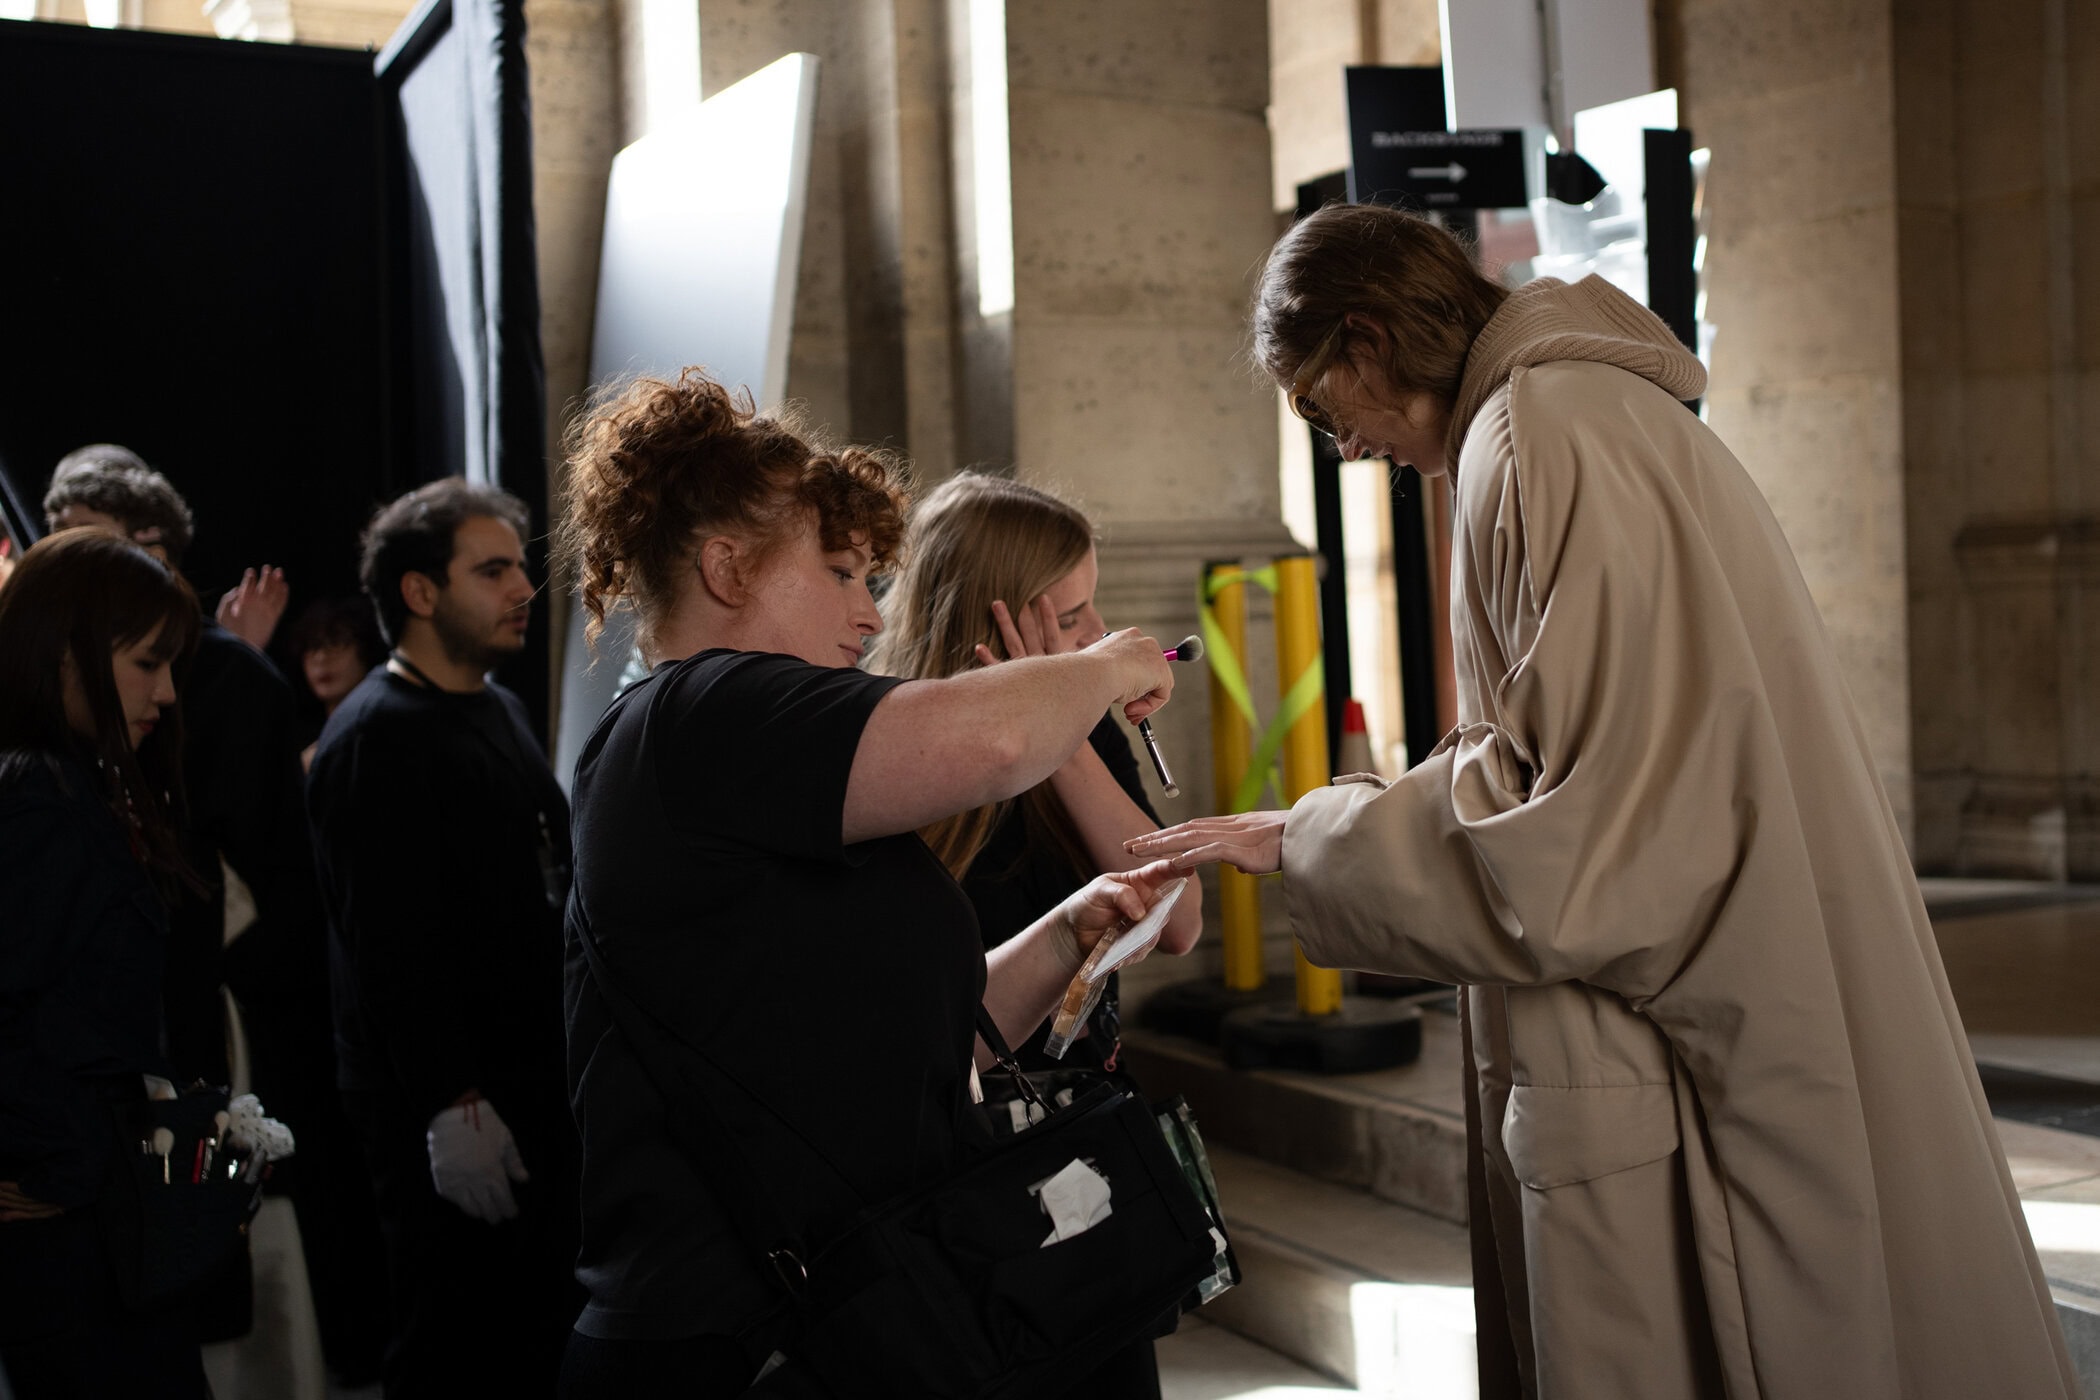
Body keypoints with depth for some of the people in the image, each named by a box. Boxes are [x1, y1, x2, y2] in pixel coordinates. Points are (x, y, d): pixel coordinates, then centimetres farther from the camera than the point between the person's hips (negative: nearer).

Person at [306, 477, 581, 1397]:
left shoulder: (499, 708, 15)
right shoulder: (376, 739, -14)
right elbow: (389, 945, -20)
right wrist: (451, 1106, -23)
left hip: (535, 1087, 9)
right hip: (455, 1113, -9)